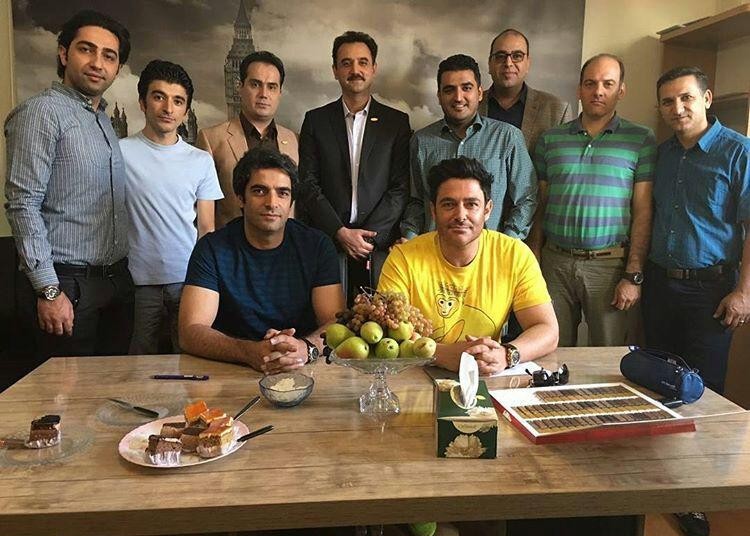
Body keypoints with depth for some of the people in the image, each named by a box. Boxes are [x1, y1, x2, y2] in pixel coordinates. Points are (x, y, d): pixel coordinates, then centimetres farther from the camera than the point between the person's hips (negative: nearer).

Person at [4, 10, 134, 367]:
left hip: (116, 282, 7)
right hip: (67, 285, -7)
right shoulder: (41, 112, -8)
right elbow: (22, 205, -14)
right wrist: (49, 290, -18)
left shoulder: (104, 120, 16)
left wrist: (122, 276, 12)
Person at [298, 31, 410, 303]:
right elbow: (308, 185, 3)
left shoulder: (397, 122, 8)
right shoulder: (315, 120, 9)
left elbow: (400, 188, 2)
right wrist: (340, 232, -7)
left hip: (379, 245, 0)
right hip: (327, 242, 0)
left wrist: (369, 234, -8)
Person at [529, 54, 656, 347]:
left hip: (609, 265, -2)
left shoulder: (641, 140, 3)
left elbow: (643, 212, -1)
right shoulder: (550, 139, 10)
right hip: (555, 262, 2)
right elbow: (540, 206, 10)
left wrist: (634, 276, -7)